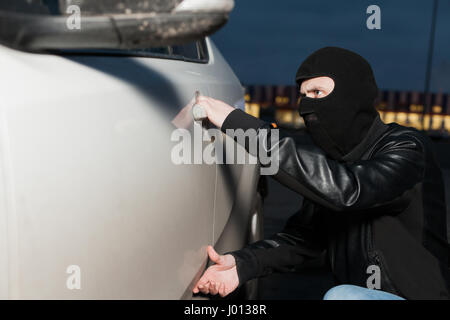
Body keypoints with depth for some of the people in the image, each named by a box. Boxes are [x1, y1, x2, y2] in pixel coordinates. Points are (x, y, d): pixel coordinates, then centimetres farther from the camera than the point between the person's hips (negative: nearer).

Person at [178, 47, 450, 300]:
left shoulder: (408, 149, -18)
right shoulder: (330, 161, 3)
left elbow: (345, 189, -37)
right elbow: (303, 236, 2)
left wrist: (241, 124, -36)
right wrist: (243, 264, -17)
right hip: (359, 293, 7)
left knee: (342, 296, -32)